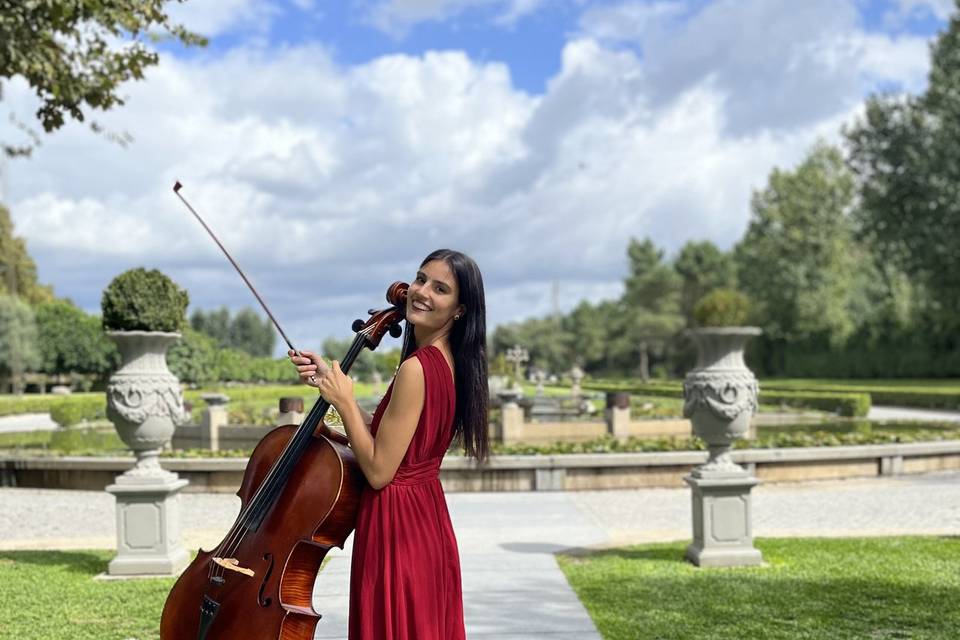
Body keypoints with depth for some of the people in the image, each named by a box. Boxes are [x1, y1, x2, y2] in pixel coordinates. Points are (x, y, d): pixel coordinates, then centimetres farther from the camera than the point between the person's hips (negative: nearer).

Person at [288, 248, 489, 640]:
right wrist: (332, 382, 4)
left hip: (397, 528, -9)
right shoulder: (448, 362, 6)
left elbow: (378, 470, -21)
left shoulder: (416, 368, -22)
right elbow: (384, 436, 8)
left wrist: (344, 402, -13)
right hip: (428, 523, 9)